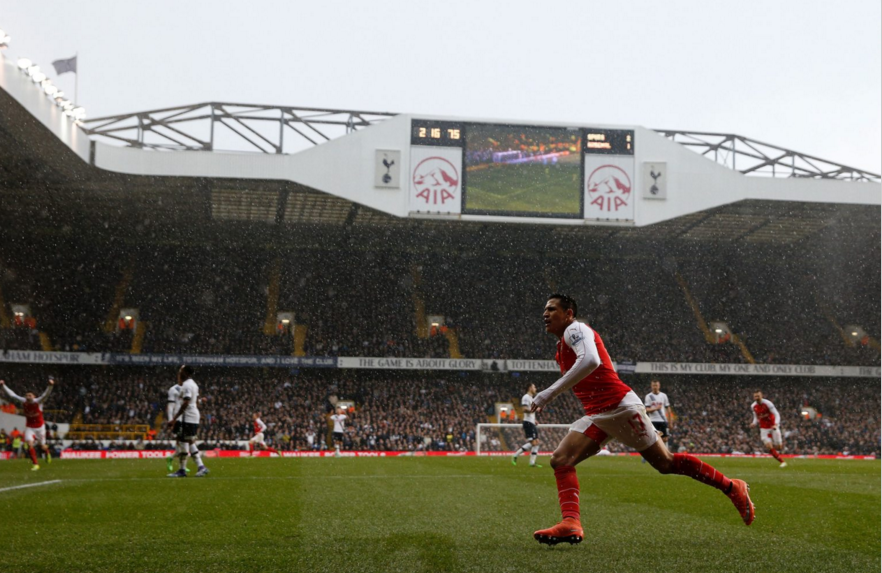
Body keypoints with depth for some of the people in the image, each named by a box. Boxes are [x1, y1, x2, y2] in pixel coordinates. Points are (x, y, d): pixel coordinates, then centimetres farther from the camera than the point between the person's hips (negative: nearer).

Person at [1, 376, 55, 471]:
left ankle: (47, 453, 46)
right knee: (30, 444, -18)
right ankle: (35, 464, -5)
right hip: (29, 427, 2)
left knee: (42, 446, 8)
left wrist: (50, 385, -53)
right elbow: (11, 394, -3)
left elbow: (46, 394, -35)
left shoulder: (38, 402, -20)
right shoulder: (23, 402, -10)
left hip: (40, 426, -2)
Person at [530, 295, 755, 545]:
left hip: (621, 406, -9)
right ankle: (571, 523, -23)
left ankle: (732, 487, 12)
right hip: (596, 416, 9)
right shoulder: (562, 347, 20)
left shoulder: (575, 330, -8)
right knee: (560, 460, -10)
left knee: (666, 463, -2)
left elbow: (590, 360, -28)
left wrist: (552, 391, -31)